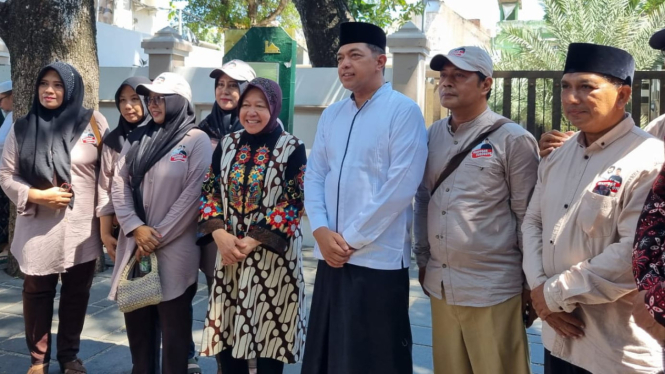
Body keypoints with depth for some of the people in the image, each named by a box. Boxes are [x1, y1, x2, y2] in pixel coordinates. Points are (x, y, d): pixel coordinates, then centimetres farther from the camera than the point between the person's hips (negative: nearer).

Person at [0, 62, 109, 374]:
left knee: (76, 295, 11)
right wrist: (35, 196, -13)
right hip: (38, 227, 1)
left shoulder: (93, 122, -1)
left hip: (82, 227, 0)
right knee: (37, 293, 9)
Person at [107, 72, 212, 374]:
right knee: (137, 320, 13)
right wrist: (135, 228, -10)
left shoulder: (197, 140, -4)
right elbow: (119, 185, 5)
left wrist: (158, 236, -11)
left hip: (174, 249, -5)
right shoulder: (137, 138, 11)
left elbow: (193, 195, -11)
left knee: (173, 324, 4)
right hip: (135, 247, 5)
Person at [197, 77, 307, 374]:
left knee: (268, 335, 3)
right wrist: (219, 234, -10)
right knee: (226, 335, 8)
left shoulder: (292, 148, -4)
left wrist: (253, 241, -16)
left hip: (273, 256, -4)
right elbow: (209, 191, 7)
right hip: (229, 253, 4)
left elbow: (293, 203, -10)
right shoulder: (227, 145, 8)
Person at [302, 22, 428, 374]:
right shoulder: (330, 115, 13)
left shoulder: (403, 111, -7)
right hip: (331, 255, 6)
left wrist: (352, 239, -13)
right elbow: (314, 176, 11)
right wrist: (321, 231, -6)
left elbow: (401, 186, -15)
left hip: (378, 258, -6)